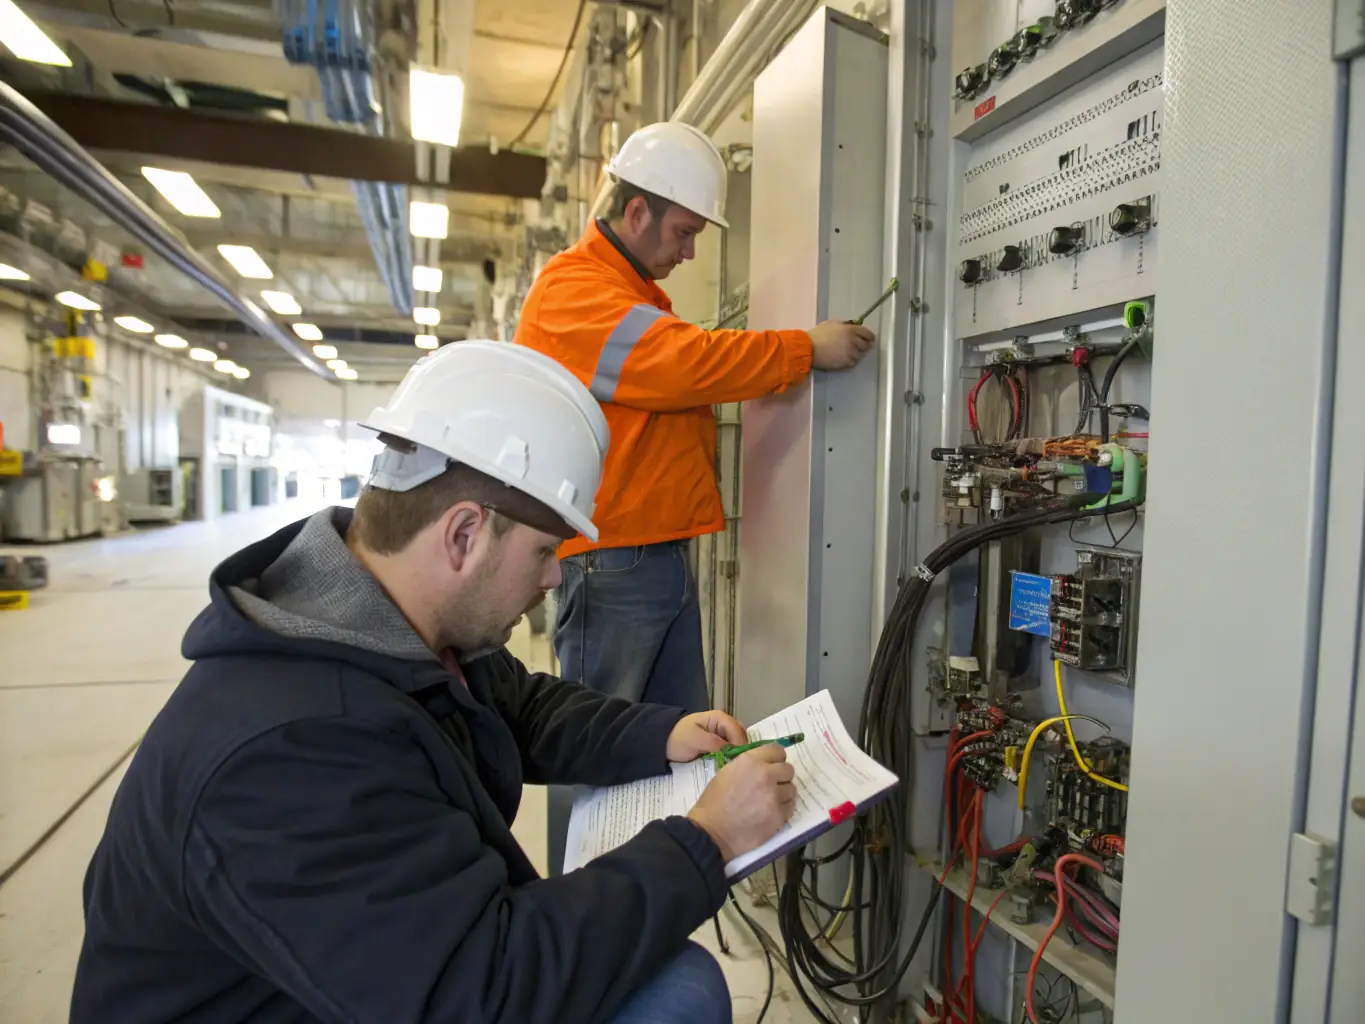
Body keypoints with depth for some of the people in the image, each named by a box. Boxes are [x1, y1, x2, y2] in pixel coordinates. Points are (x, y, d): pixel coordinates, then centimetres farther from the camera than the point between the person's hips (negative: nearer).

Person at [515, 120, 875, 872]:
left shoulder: (642, 293, 22)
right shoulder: (572, 289, -10)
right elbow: (685, 364, -21)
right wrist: (808, 349, -14)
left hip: (666, 552, 9)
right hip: (609, 558, -9)